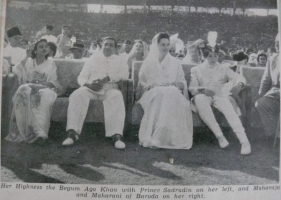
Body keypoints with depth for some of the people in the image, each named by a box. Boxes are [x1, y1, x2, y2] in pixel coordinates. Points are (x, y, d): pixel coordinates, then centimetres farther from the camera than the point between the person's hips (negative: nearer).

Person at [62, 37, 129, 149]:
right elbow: (81, 77, 16)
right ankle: (73, 133, -37)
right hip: (91, 88, 1)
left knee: (117, 97, -37)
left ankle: (117, 136, -45)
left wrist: (106, 79, -14)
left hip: (110, 89, -1)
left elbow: (125, 74, 0)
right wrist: (88, 84, -10)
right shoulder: (93, 59, 23)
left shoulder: (119, 60, 21)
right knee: (77, 95, -31)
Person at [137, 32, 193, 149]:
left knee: (173, 95, -37)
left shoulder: (175, 62, 21)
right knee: (161, 95, -38)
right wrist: (153, 86, -10)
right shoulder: (148, 62, 16)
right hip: (152, 94, -1)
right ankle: (155, 137, -39)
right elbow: (142, 83, 10)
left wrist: (178, 85, -8)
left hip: (173, 93, 1)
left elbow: (182, 81, 16)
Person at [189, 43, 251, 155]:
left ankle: (244, 141, -39)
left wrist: (238, 85, -20)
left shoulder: (223, 69, 18)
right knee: (199, 99, -38)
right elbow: (192, 88, 2)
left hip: (220, 96, 1)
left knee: (230, 111, -32)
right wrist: (203, 90, -21)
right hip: (204, 96, -1)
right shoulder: (196, 70, 14)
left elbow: (239, 77, 6)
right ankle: (219, 135, -36)